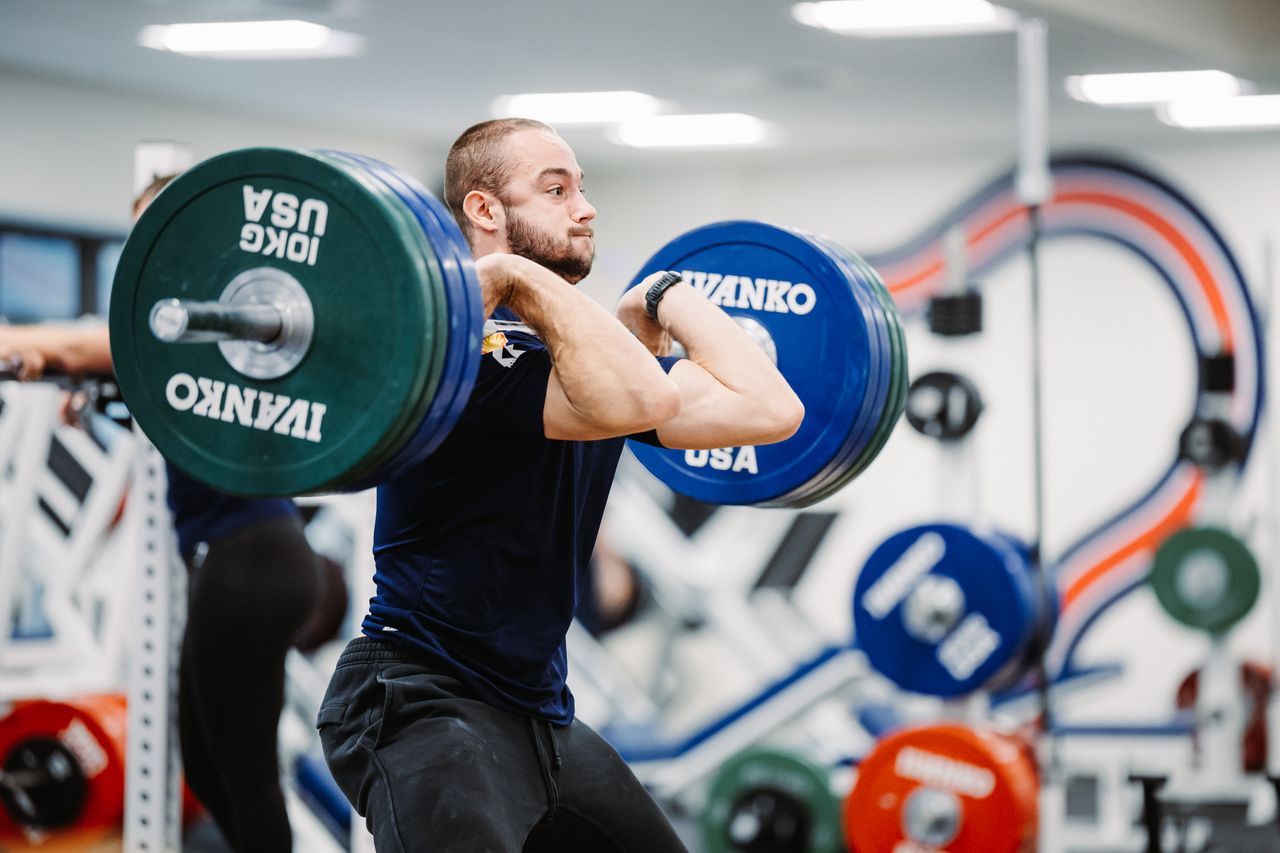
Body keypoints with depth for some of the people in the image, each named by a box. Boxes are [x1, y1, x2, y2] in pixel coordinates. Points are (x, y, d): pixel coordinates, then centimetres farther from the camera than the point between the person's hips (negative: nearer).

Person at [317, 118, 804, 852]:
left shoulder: (582, 347, 10)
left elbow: (767, 409, 0)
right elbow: (640, 401, -35)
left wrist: (667, 297, 10)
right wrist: (518, 273, -27)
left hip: (537, 713, 10)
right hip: (425, 709, -10)